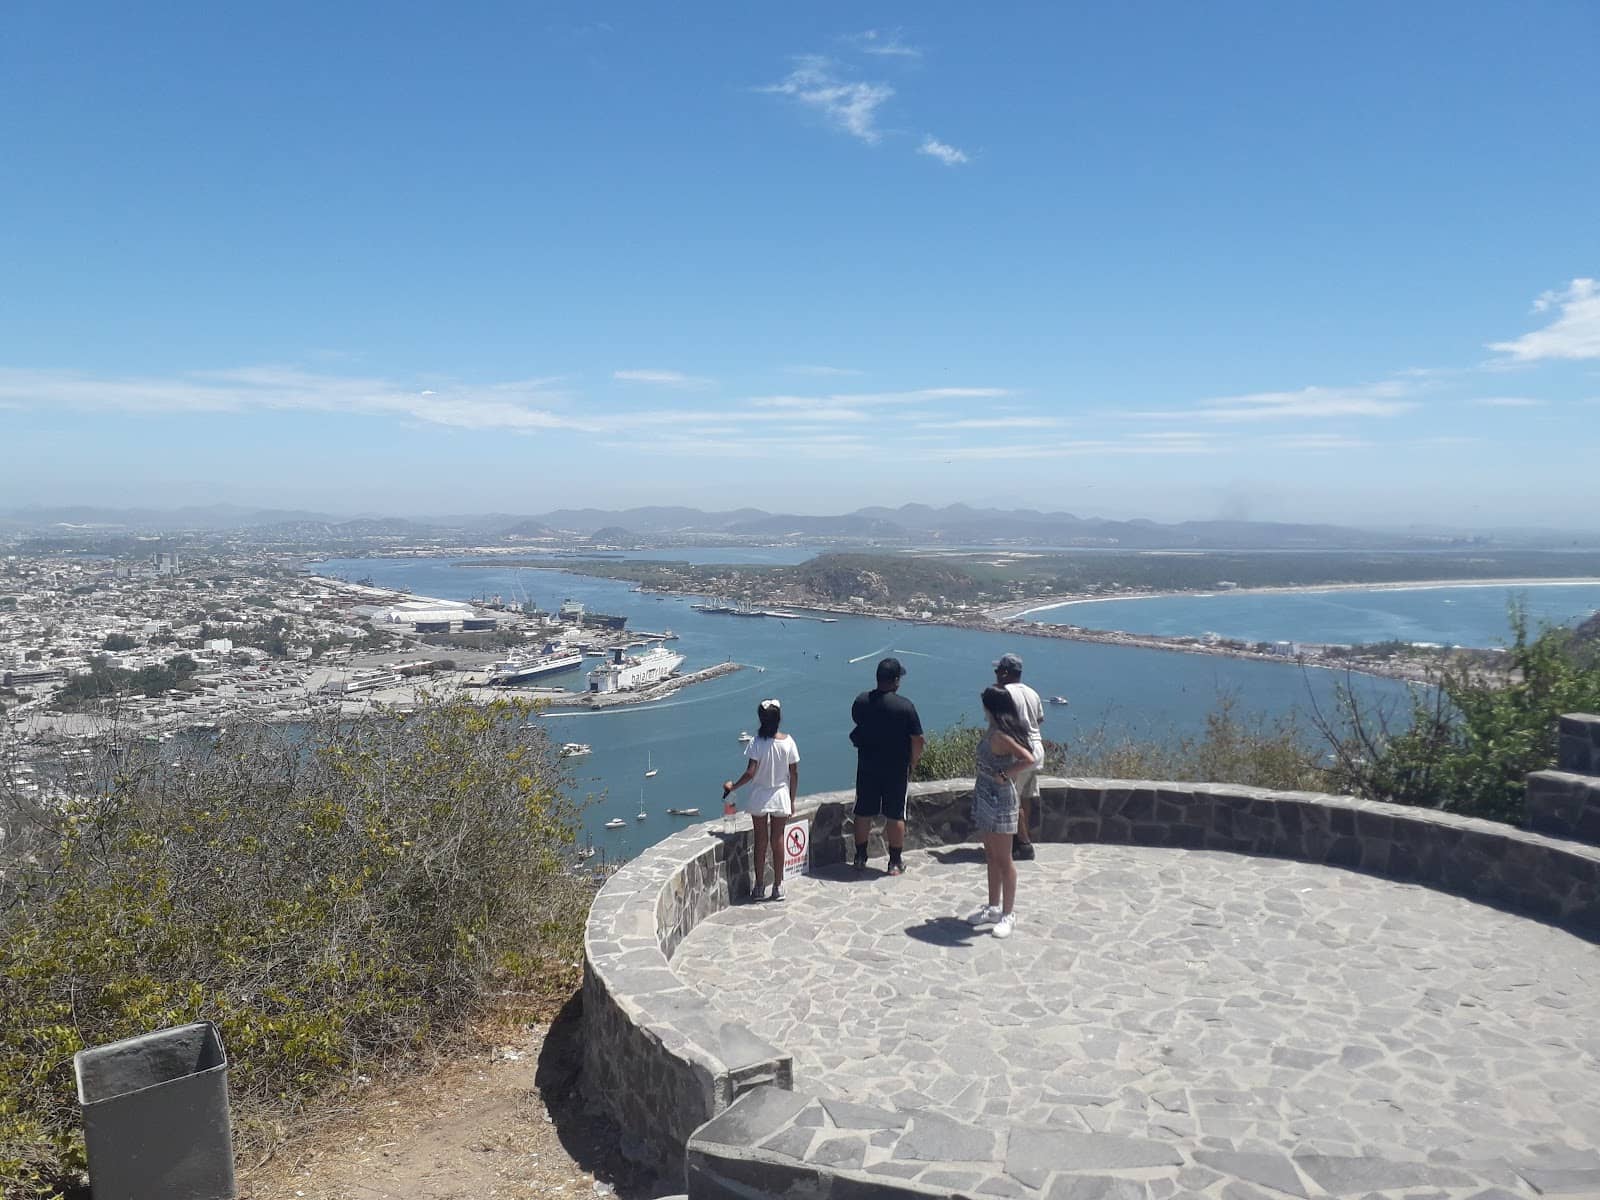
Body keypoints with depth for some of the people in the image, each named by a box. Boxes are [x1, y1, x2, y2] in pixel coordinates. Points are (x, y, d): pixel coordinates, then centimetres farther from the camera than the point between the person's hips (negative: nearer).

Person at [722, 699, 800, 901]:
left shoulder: (757, 743, -14)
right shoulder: (788, 742, -6)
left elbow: (750, 773, -18)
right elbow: (794, 774, -2)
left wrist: (733, 786, -1)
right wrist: (792, 801, 8)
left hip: (759, 798, -2)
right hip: (781, 797, 2)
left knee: (761, 841, 8)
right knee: (778, 840, 10)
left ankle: (759, 886, 15)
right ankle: (778, 886, 15)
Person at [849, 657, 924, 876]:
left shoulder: (861, 701, -6)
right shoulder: (905, 706, -16)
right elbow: (917, 740, -12)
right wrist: (913, 764, 1)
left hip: (867, 767, 3)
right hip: (896, 770, -3)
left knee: (863, 813, 14)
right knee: (895, 816, 8)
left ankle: (860, 858, 24)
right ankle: (895, 862, 16)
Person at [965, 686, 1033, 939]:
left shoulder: (999, 735, -23)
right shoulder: (992, 731, 5)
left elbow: (1028, 759, -33)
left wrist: (1004, 776, -25)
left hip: (999, 800, -10)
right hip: (986, 798, 10)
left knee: (1003, 859, 2)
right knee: (991, 857, 18)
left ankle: (1008, 914, 13)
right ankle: (993, 908, 29)